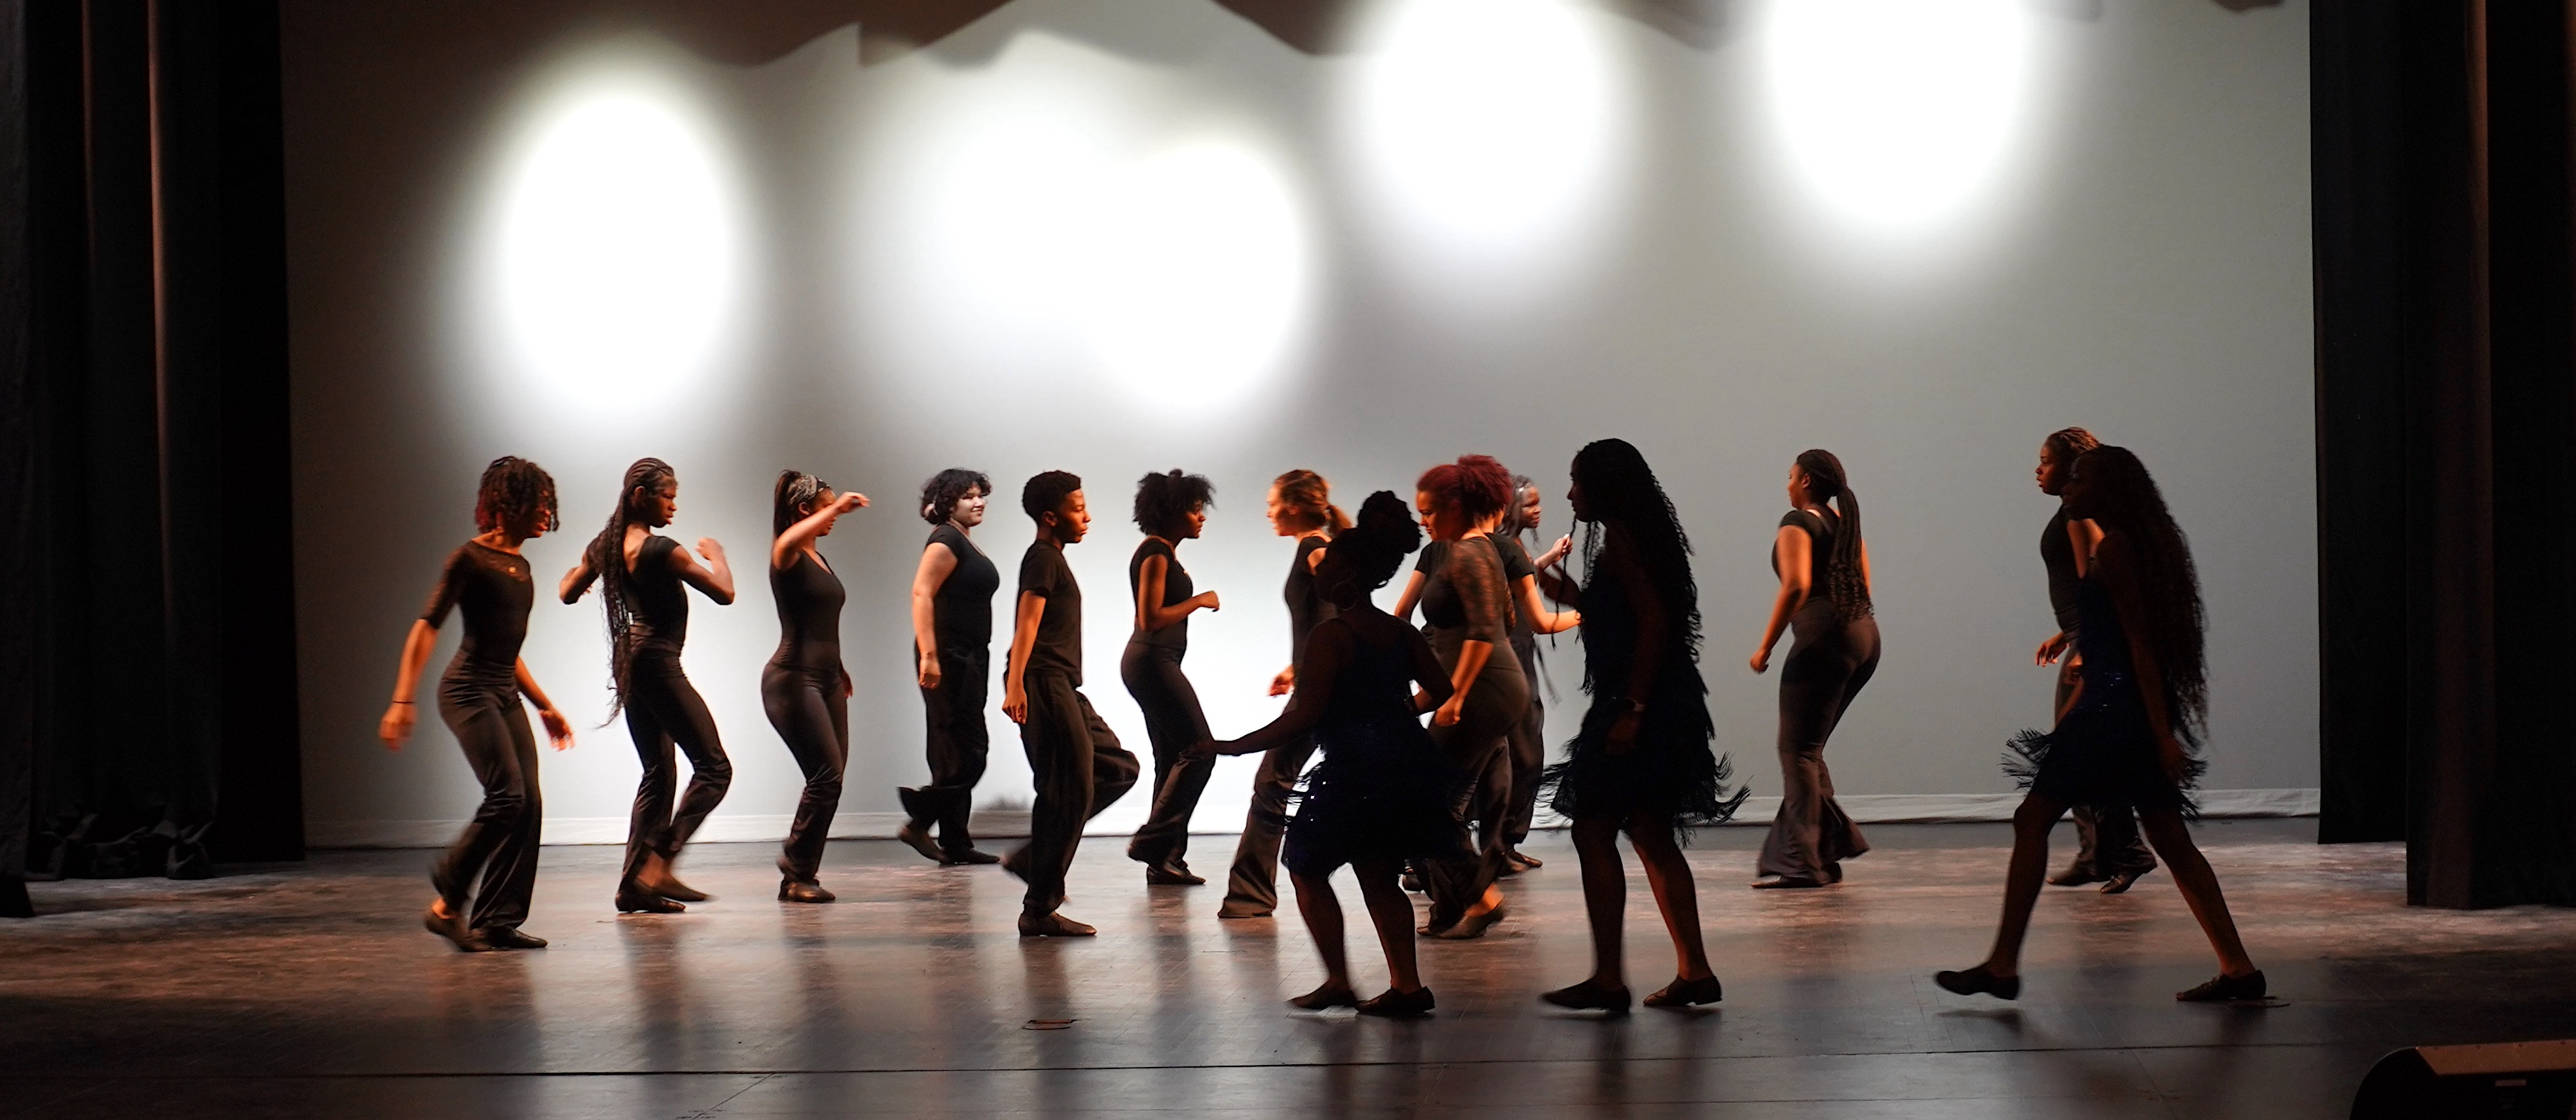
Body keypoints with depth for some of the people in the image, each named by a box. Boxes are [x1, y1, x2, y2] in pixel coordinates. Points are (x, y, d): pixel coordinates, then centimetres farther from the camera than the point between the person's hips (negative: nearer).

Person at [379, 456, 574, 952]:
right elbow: (426, 628, -12)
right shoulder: (470, 558, -7)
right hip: (469, 691, -8)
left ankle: (498, 921, 3)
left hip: (504, 695, 8)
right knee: (506, 796, -18)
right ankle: (447, 904, -5)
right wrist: (403, 700, -21)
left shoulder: (520, 566, 16)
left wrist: (546, 707, 25)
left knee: (529, 805, -1)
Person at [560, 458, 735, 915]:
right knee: (713, 767, -7)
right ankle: (658, 865, -15)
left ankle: (634, 885, 12)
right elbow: (724, 593, -15)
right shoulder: (661, 550, -18)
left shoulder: (606, 545, 7)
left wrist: (579, 570, 43)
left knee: (658, 773, 15)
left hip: (629, 660, 9)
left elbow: (568, 593, 22)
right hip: (657, 662, -9)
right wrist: (716, 554, 4)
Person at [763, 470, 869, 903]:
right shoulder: (788, 555, -9)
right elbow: (786, 542, -35)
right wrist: (837, 507, -32)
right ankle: (798, 874, -3)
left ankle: (798, 875, 11)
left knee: (830, 778, 5)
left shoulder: (819, 558, 17)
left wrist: (840, 671, 27)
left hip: (826, 679, 9)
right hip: (793, 679, -9)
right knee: (826, 776, -13)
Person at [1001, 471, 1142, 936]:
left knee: (1118, 768, 13)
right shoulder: (1043, 557, -8)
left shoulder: (1051, 558, 23)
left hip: (1063, 688, 11)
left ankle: (1032, 856, 9)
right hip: (1044, 685, -11)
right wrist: (1015, 683, -32)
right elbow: (1027, 620, -21)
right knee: (1068, 792, -10)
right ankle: (1039, 911, -7)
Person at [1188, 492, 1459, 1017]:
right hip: (1407, 767, 7)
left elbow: (1302, 719, -18)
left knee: (1307, 869, 9)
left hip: (1354, 774, -7)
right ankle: (1406, 984, 10)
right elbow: (1440, 689, 14)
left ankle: (1338, 980, 3)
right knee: (1380, 879, 15)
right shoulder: (1400, 632, 8)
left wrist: (1231, 747, -11)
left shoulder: (1331, 635, -14)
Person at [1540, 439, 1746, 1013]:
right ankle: (1694, 972, 13)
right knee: (1653, 839, 13)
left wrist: (1630, 709, -23)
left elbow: (1653, 621, -21)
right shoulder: (1637, 537, 17)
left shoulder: (1620, 539, -12)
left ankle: (1608, 978, -9)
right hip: (1662, 706, 10)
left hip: (1638, 705, -10)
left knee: (1593, 833, -8)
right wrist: (1569, 592, 18)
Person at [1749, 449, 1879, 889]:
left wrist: (1766, 646, -13)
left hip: (1824, 637, -8)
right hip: (1865, 634, 8)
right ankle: (1829, 846, 13)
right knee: (1807, 748, 15)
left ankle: (1800, 863, -9)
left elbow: (1797, 586, -18)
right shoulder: (1846, 523, 19)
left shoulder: (1798, 522, -5)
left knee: (1797, 750, -5)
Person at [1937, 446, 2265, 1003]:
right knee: (2171, 841, 9)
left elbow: (2139, 642, -17)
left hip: (2115, 708, -10)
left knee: (2032, 820, -4)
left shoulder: (2113, 549, -12)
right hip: (2137, 711, 10)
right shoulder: (2134, 545, 17)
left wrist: (2162, 733, -19)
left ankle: (2003, 965, -3)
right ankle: (2238, 968, 7)